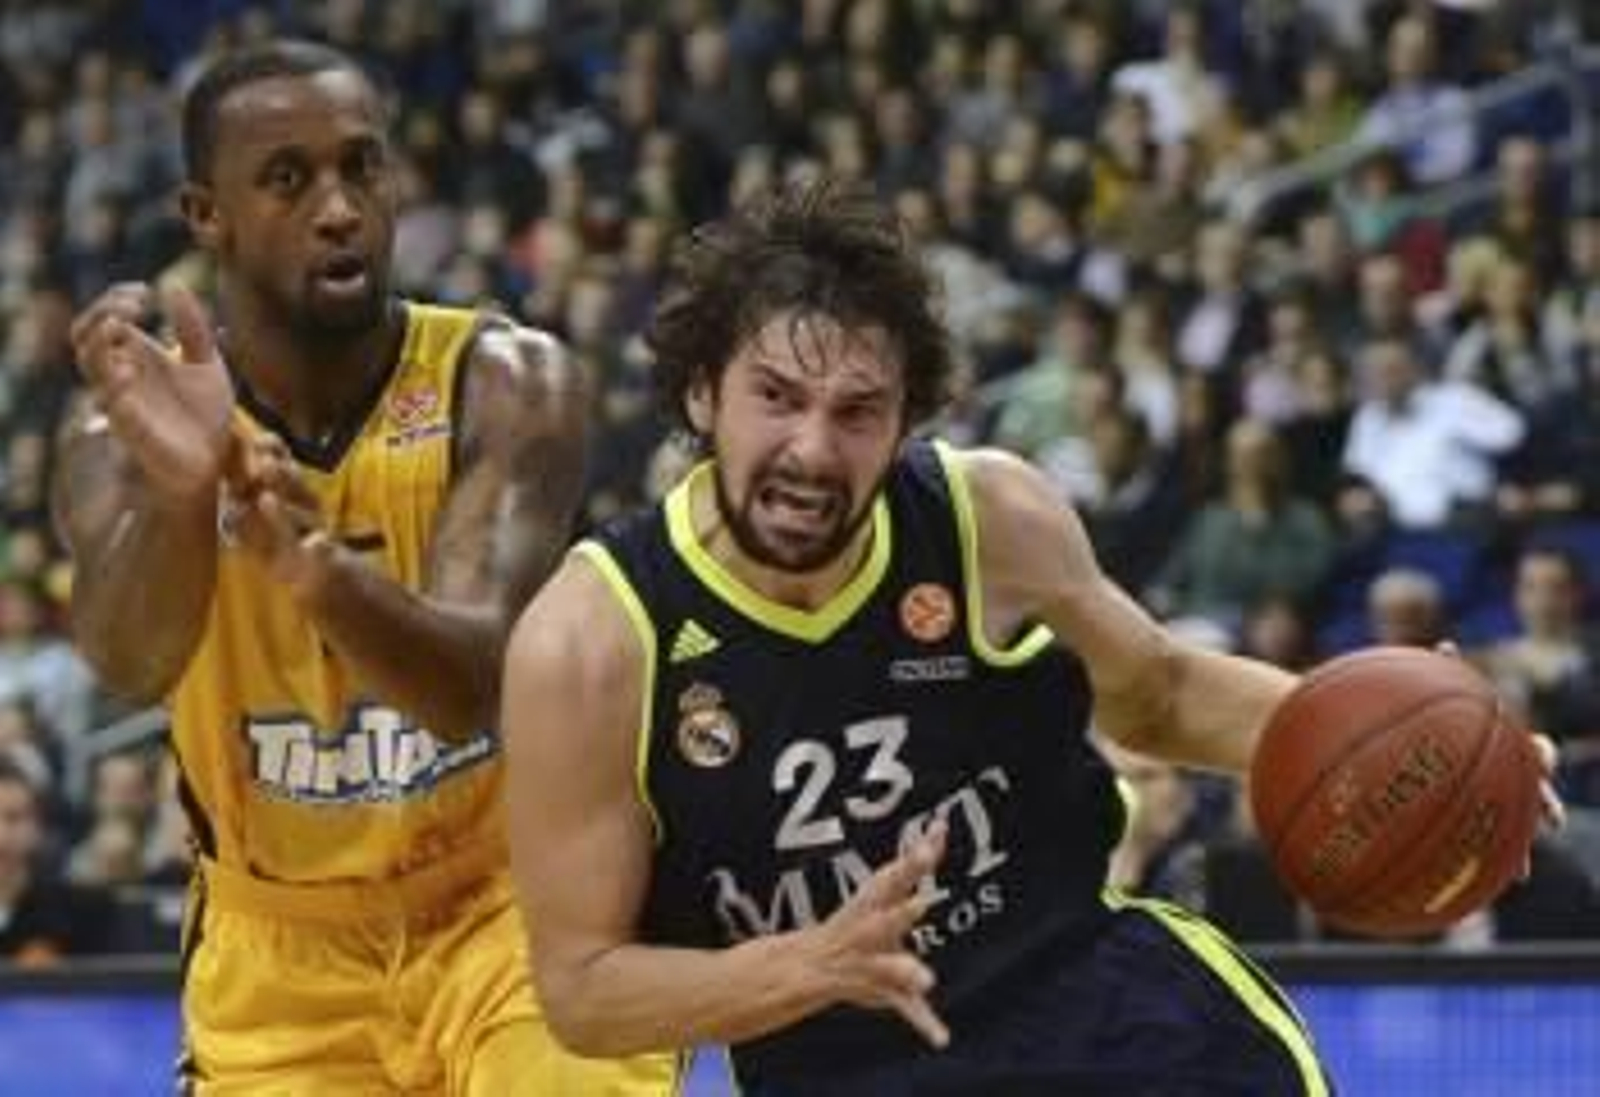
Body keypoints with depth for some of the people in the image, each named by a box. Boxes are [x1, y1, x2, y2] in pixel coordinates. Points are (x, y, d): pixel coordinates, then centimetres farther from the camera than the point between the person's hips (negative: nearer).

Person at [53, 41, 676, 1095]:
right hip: (280, 947, 2)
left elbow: (472, 685, -31)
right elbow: (130, 662, -34)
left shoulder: (507, 385, -16)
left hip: (512, 905, -2)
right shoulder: (131, 430, -13)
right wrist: (178, 491, -56)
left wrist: (327, 574, -53)